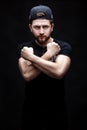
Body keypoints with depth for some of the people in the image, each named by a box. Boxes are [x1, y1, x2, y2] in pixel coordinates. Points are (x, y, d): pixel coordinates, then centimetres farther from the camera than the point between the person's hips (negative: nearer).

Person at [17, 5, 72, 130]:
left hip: (56, 111, -1)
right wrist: (48, 54, -18)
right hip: (31, 111, 1)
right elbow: (27, 75, -20)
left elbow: (59, 72, -27)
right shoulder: (24, 48, -3)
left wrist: (30, 56, -19)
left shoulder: (64, 47, -8)